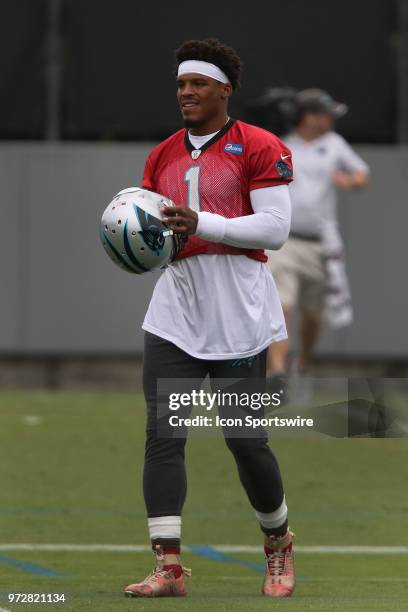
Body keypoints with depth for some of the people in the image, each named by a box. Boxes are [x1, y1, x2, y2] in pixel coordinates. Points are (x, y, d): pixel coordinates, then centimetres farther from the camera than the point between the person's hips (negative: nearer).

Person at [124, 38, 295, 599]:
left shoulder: (260, 149, -5)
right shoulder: (163, 156, 14)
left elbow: (276, 227, -13)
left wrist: (200, 224, -21)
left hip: (237, 315, -5)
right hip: (175, 310, 5)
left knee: (245, 440, 1)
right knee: (162, 434, -9)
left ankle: (279, 543, 27)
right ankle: (168, 567, -11)